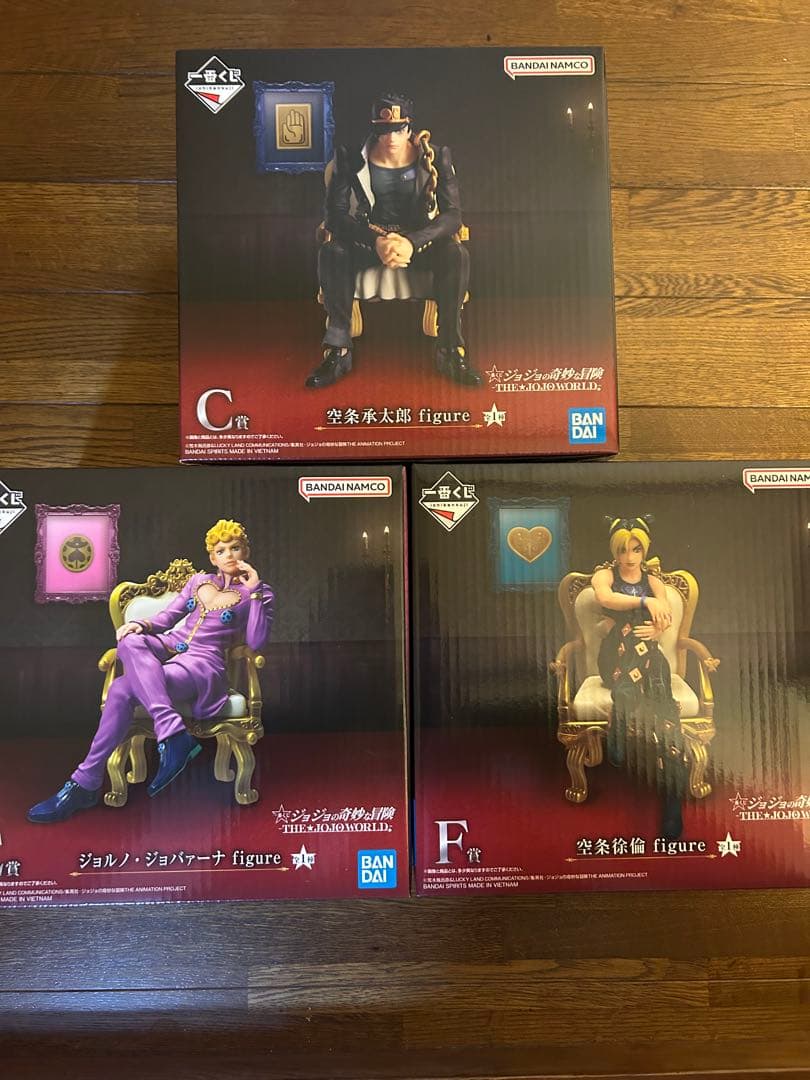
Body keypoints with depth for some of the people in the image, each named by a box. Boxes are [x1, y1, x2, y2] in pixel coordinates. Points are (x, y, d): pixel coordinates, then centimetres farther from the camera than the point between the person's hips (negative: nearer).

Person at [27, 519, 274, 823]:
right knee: (131, 642, -32)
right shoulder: (198, 581, 21)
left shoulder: (257, 593, 8)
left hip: (204, 662, -5)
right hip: (169, 647, 5)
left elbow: (256, 643, -5)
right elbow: (166, 617, 21)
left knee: (123, 688, -29)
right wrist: (141, 625, -1)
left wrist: (254, 592, -8)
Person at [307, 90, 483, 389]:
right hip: (367, 238, 0)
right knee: (331, 252, -31)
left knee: (457, 253, -31)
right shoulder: (352, 159, -9)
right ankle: (338, 349, -25)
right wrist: (376, 241, -34)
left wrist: (412, 242, -33)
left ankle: (451, 350, -23)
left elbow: (453, 215, -15)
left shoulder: (435, 158, -8)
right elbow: (335, 215, -15)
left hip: (420, 239, 0)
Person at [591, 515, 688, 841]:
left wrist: (657, 630, -22)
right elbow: (604, 597, -15)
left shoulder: (654, 581, 20)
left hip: (648, 655, 2)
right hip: (616, 656, -2)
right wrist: (645, 601, -26)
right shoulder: (605, 575, 11)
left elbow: (665, 618, 2)